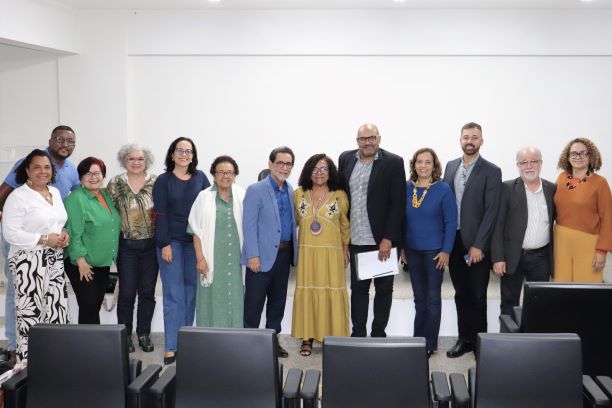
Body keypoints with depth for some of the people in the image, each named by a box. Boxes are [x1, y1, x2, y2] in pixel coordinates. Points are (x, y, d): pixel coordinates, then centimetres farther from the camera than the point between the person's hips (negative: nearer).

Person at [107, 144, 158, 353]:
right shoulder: (115, 184, 1)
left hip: (150, 244, 1)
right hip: (126, 245, 0)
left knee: (147, 291, 7)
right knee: (126, 292, 2)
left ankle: (144, 334, 21)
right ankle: (125, 334, 18)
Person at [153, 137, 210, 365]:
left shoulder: (200, 178, 7)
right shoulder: (163, 180, 1)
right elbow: (161, 215, -4)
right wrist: (165, 244, -10)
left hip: (195, 241, 3)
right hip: (172, 242, -2)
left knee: (191, 290, 6)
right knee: (174, 294, -2)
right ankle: (171, 346, 1)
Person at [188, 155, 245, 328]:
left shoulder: (242, 196, 4)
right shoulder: (204, 197, 1)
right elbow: (197, 231, 0)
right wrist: (200, 258, -6)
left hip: (235, 257, 2)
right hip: (212, 258, -1)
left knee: (234, 297, 5)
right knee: (213, 299, 2)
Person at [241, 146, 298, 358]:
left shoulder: (290, 191, 11)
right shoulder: (255, 190, -7)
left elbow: (292, 221, 14)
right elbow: (249, 225, -11)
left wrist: (293, 251, 5)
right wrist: (252, 255, -16)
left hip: (284, 254, 6)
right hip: (262, 255, -6)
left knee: (278, 301, 14)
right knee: (254, 302, 2)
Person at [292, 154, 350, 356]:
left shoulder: (340, 196, 1)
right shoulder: (299, 194, 6)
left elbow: (345, 226, 7)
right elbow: (293, 221, 14)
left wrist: (345, 251, 6)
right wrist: (292, 249, 5)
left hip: (332, 253, -2)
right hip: (306, 252, 2)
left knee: (331, 293, 0)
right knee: (306, 292, 4)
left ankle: (332, 337, 11)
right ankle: (307, 338, 12)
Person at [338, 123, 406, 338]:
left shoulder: (393, 163, -7)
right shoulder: (346, 159, 6)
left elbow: (398, 204, -10)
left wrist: (388, 238, -15)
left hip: (382, 240, -3)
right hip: (356, 239, 4)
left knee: (384, 288, 8)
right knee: (358, 287, 11)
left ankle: (378, 335, 20)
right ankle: (358, 334, 21)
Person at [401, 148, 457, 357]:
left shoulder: (443, 189, -9)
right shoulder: (406, 188, 0)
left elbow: (451, 222, -8)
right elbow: (402, 219, 7)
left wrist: (446, 251, -11)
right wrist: (401, 246, 5)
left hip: (434, 251, -3)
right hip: (412, 251, 3)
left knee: (432, 298, 5)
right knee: (419, 297, 13)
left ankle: (430, 343, 16)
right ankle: (418, 340, 25)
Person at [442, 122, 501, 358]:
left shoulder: (491, 172, -6)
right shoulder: (451, 166, 10)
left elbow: (491, 212, -10)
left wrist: (478, 246, -15)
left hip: (477, 244, -4)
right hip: (453, 241, 4)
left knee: (477, 296, 5)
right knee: (461, 295, 12)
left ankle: (479, 341, 18)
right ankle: (464, 339, 22)